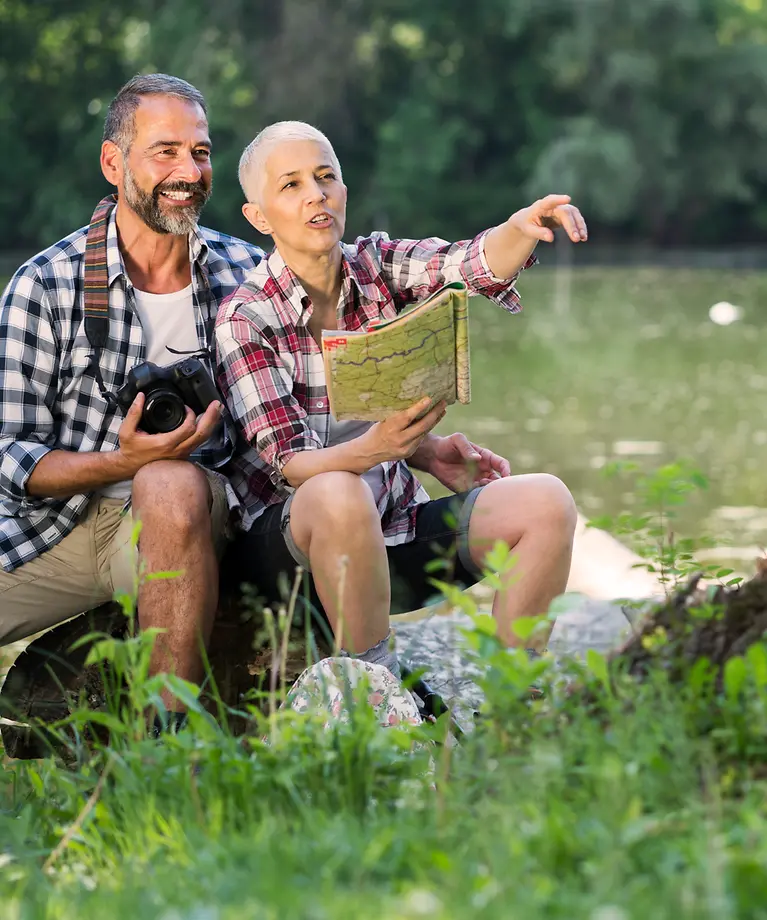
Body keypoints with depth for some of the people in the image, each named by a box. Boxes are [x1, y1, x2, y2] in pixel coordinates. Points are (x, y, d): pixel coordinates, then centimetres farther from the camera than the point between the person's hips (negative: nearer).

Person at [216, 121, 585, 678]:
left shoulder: (380, 266, 3)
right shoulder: (245, 318, -10)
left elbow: (474, 265, -18)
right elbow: (289, 465, -17)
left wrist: (524, 228, -41)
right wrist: (375, 447, -38)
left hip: (395, 530, 5)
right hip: (288, 544, -5)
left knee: (545, 502, -17)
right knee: (342, 496, -38)